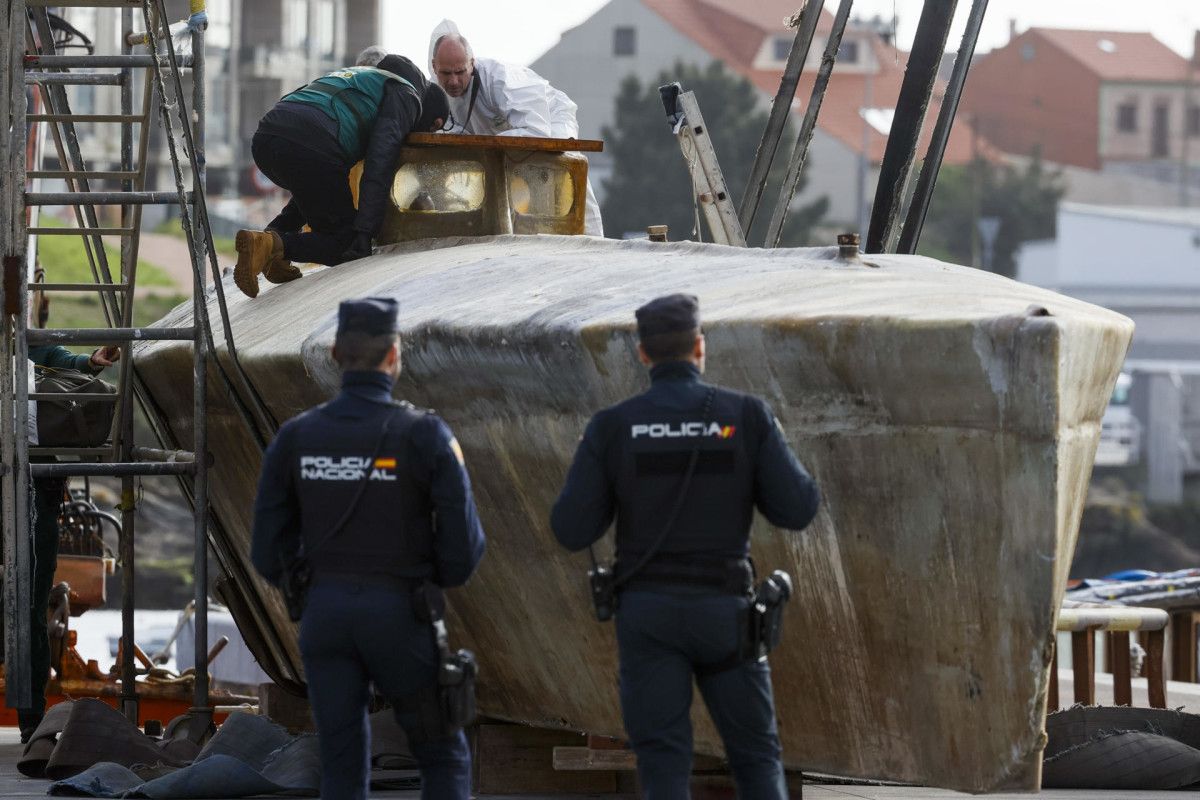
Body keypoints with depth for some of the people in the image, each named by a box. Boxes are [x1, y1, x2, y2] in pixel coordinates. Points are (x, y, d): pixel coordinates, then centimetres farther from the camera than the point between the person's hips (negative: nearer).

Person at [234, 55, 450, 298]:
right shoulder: (406, 96, 12)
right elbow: (379, 163, -3)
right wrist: (364, 231, -8)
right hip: (309, 148, -8)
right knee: (345, 243, 7)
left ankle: (275, 231, 14)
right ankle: (273, 244, -15)